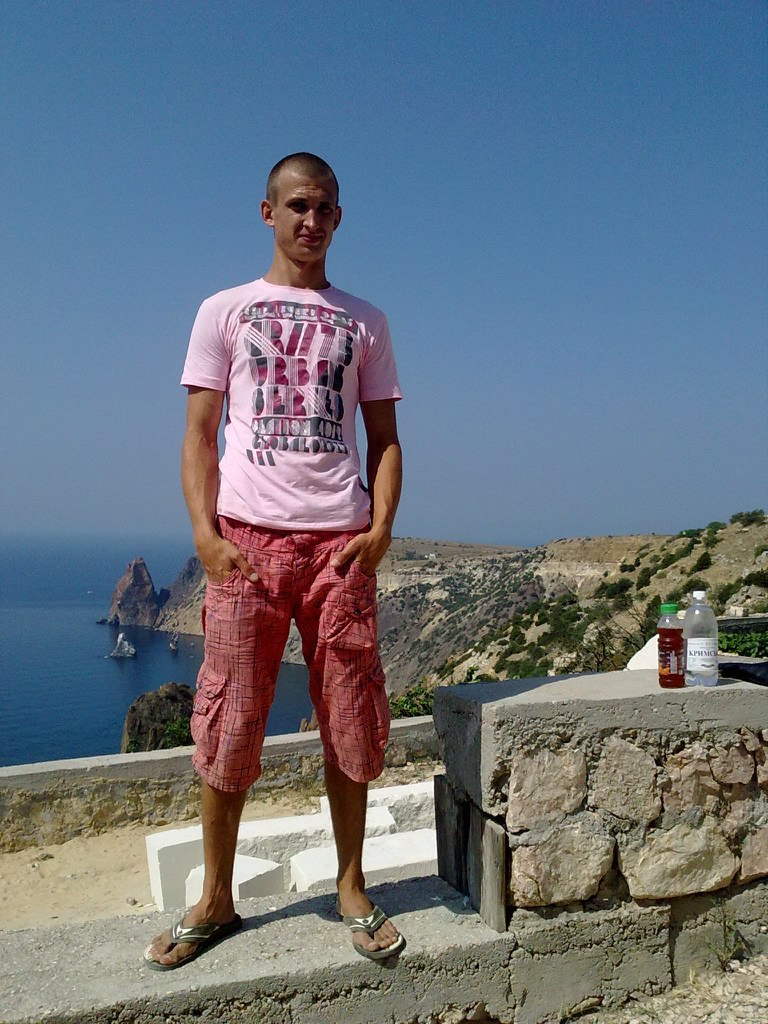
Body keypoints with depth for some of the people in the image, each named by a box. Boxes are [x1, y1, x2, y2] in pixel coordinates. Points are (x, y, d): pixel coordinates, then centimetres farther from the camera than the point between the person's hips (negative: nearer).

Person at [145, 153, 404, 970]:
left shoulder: (364, 323, 16)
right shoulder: (225, 311, 12)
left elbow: (384, 439, 13)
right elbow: (198, 435, 6)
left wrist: (380, 529, -3)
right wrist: (205, 534, -8)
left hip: (339, 541, 1)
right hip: (247, 535, -1)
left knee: (349, 721, 4)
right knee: (229, 720, 2)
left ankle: (352, 889, 21)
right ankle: (215, 901, 19)